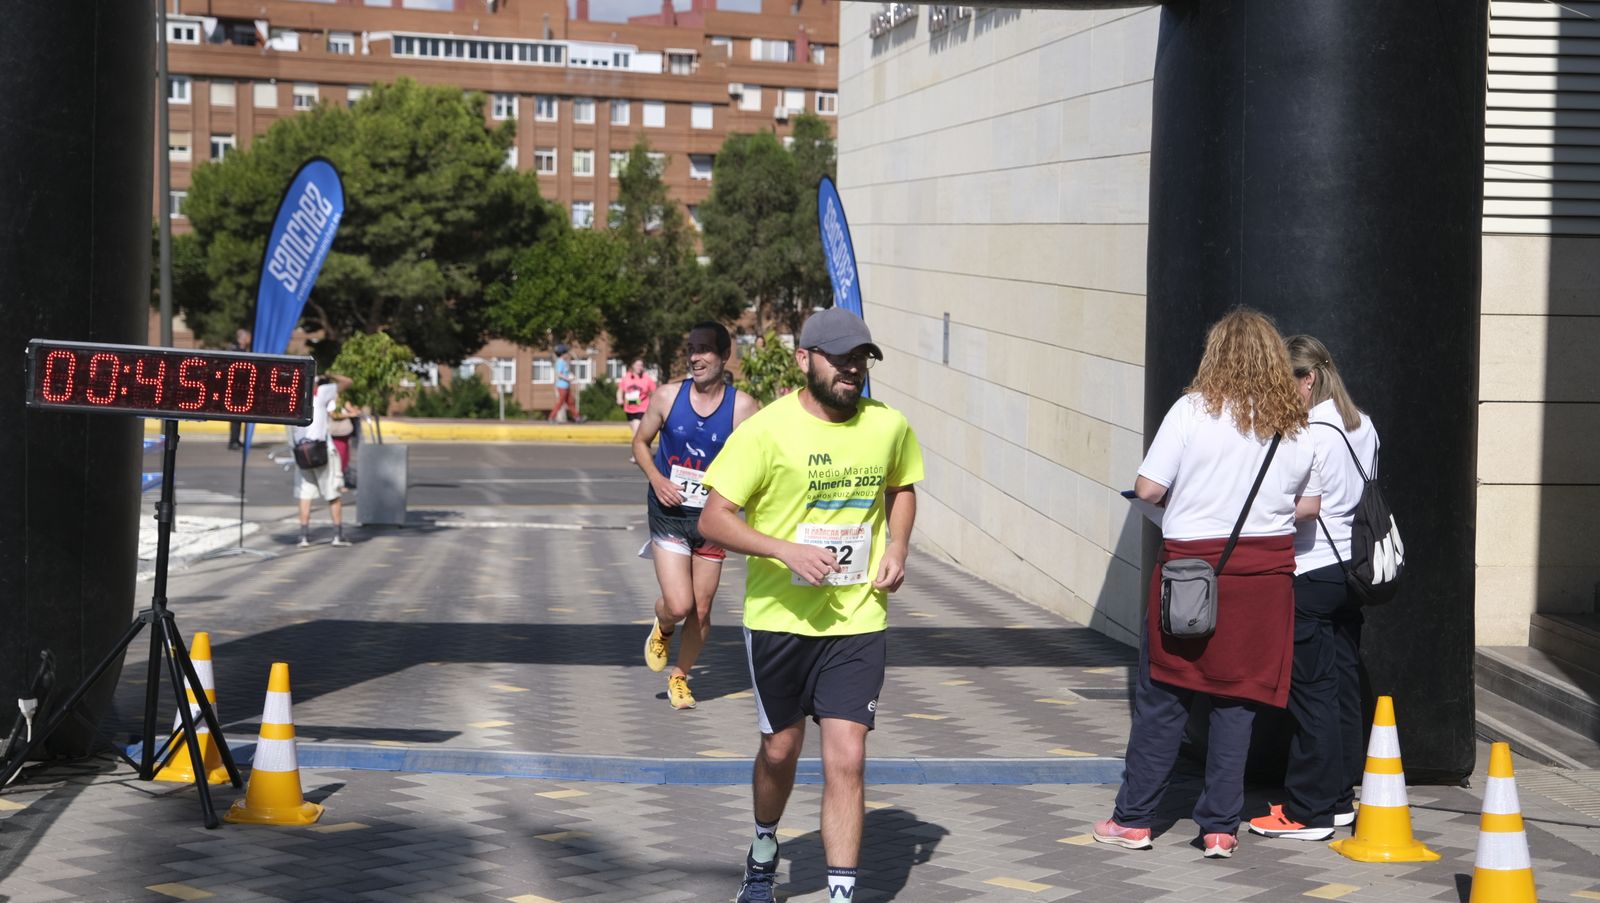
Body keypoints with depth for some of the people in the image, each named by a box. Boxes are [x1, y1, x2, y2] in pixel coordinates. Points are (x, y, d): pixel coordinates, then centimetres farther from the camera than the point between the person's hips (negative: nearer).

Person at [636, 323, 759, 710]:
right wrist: (656, 478, -8)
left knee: (701, 611, 7)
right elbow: (641, 442, 9)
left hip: (712, 518, 1)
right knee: (678, 606, -13)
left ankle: (680, 676, 31)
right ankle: (662, 630, 24)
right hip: (669, 514, -1)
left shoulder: (742, 406, -7)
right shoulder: (667, 396, -3)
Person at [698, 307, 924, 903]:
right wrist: (785, 549, -25)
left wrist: (897, 547, 3)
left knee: (847, 759, -8)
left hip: (858, 621, 1)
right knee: (781, 748, 16)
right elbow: (713, 519, -12)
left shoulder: (888, 427, -1)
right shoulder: (767, 429, -13)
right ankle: (764, 851, 45)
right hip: (779, 617, -1)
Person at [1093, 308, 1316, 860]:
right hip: (1267, 571, 3)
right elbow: (1309, 504, 10)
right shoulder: (1294, 424, 3)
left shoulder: (1193, 409, -8)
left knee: (1163, 697, 6)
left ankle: (1133, 819, 13)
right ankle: (1220, 828, 8)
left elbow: (1148, 489, -10)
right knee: (1238, 699, 7)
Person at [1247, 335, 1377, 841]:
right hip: (1352, 566, 8)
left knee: (1311, 689, -4)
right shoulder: (1362, 426, 10)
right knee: (1344, 685, 12)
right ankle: (1339, 797, 18)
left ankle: (1308, 811, -1)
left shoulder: (1307, 433, -15)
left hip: (1311, 571, -8)